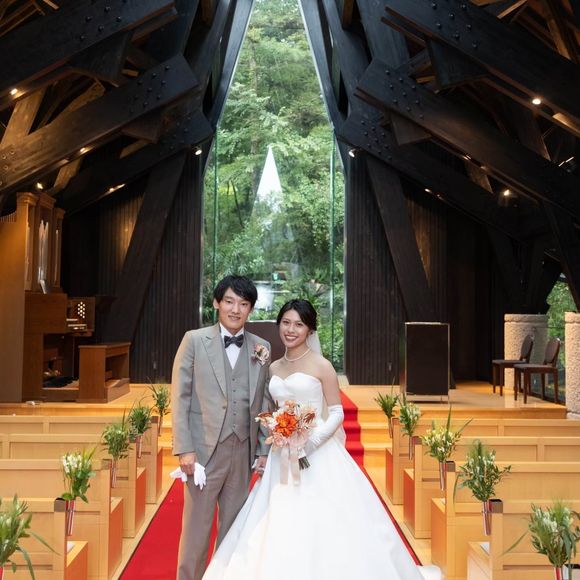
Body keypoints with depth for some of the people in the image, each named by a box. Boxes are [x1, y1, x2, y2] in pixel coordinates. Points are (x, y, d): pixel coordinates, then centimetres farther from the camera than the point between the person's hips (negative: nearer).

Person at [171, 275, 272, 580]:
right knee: (196, 530, 4)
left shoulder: (262, 348, 7)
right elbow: (180, 397, -4)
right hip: (204, 450, -3)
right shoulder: (195, 340, -1)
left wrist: (264, 449, 5)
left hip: (243, 452, 3)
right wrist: (184, 449, -10)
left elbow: (264, 402, 9)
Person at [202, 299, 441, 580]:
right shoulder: (274, 368, 10)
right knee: (280, 526, 6)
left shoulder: (321, 366, -5)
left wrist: (312, 441, -19)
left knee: (320, 525, -4)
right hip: (282, 458, 5)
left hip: (318, 456, -5)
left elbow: (337, 413, -6)